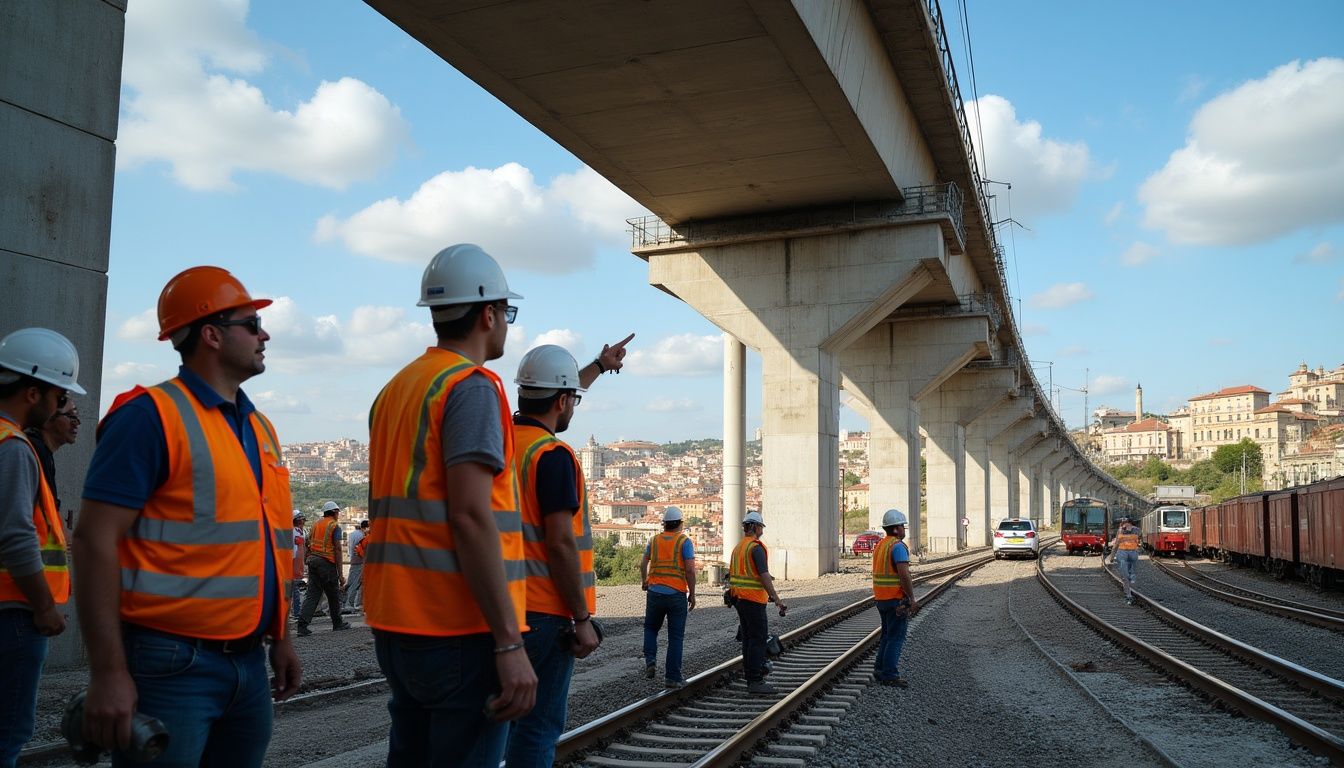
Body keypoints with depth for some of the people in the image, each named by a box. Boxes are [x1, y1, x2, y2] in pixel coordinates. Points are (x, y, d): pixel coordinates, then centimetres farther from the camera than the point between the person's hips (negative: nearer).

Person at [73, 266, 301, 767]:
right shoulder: (152, 416, -10)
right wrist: (108, 674, -19)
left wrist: (280, 640, 18)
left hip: (249, 664, 8)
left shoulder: (260, 427, 14)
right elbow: (94, 542, -15)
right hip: (171, 666, -7)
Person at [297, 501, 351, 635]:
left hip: (312, 560, 6)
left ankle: (302, 625, -9)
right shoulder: (335, 526, -5)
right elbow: (337, 549, -11)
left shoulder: (316, 524, 16)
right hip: (327, 562, -6)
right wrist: (340, 573, -11)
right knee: (333, 595, 9)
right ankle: (337, 623, 22)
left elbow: (307, 543, 14)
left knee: (312, 594, 3)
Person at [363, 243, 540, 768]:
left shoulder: (395, 390, 15)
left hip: (397, 622, 9)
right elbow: (470, 517, -20)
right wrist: (510, 643, -20)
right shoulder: (473, 386, -11)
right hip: (460, 627, -9)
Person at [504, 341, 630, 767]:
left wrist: (599, 365, 40)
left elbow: (550, 397, 26)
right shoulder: (553, 455, -16)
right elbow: (560, 543, -20)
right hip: (544, 611, -8)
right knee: (540, 724, -1)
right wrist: (582, 619, -14)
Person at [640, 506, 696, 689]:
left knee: (651, 629, 22)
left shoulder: (654, 540, 5)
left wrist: (644, 583, 28)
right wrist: (692, 594, -2)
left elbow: (643, 565, 9)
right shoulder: (684, 541, -5)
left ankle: (650, 661, 1)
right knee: (676, 636, 5)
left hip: (655, 593, 3)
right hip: (677, 594, -2)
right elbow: (690, 570, -11)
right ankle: (672, 677, 7)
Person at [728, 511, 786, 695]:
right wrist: (777, 599, -17)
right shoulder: (756, 547, -14)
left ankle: (751, 679, 16)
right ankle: (755, 682, -7)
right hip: (754, 600, -9)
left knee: (748, 638, 12)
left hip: (740, 598, 9)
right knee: (758, 639, -6)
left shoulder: (738, 547, 15)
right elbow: (764, 575, -21)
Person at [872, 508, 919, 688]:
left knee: (888, 635, 18)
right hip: (897, 598, -9)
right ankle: (890, 675, -1)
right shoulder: (898, 546, -15)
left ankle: (880, 670, 20)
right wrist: (912, 599, -17)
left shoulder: (879, 545, 13)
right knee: (896, 637, -3)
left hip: (880, 598, 9)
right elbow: (904, 575, -23)